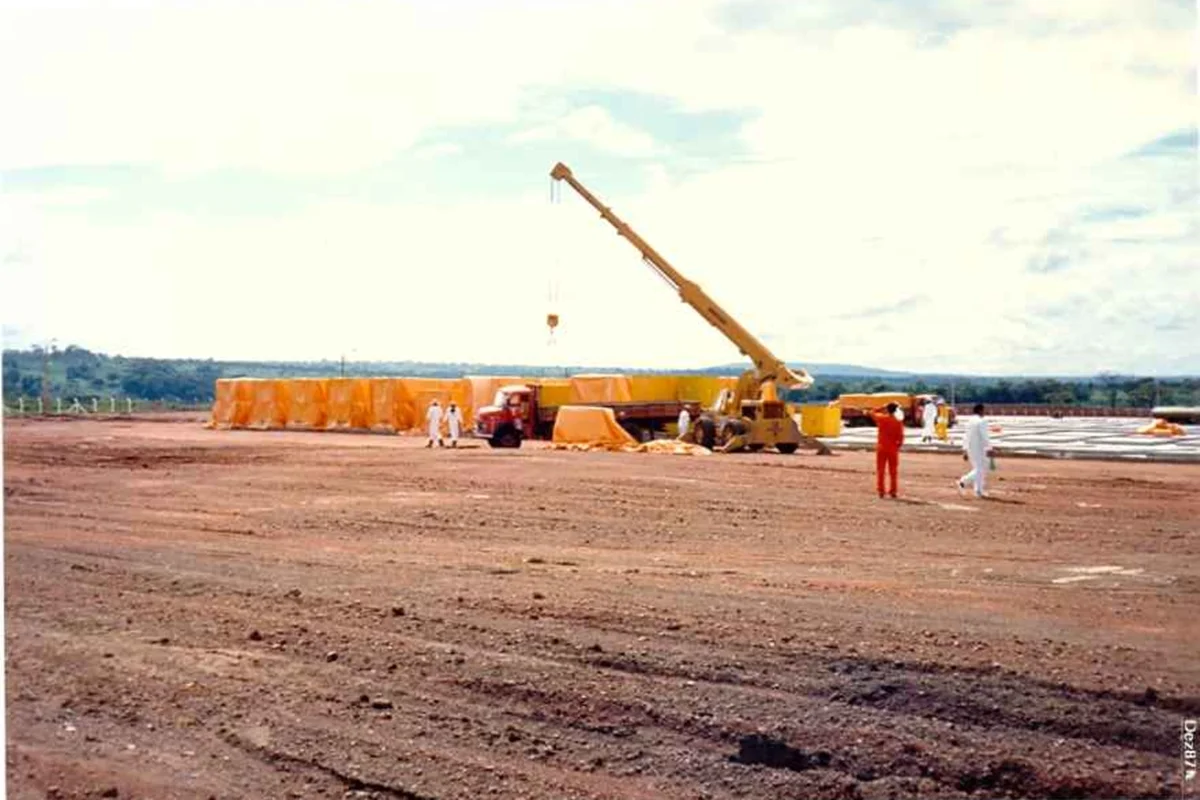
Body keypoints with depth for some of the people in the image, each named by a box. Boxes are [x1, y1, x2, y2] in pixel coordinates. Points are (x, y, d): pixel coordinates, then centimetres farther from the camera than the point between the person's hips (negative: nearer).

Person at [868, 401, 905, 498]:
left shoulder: (881, 418, -6)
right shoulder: (898, 423, -8)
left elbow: (873, 413, 16)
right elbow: (901, 438, -8)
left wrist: (882, 409, 15)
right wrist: (897, 446, 8)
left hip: (881, 448, 0)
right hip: (893, 450, 0)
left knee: (880, 470, 6)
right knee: (893, 471, 8)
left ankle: (880, 490, 4)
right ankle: (892, 491, 8)